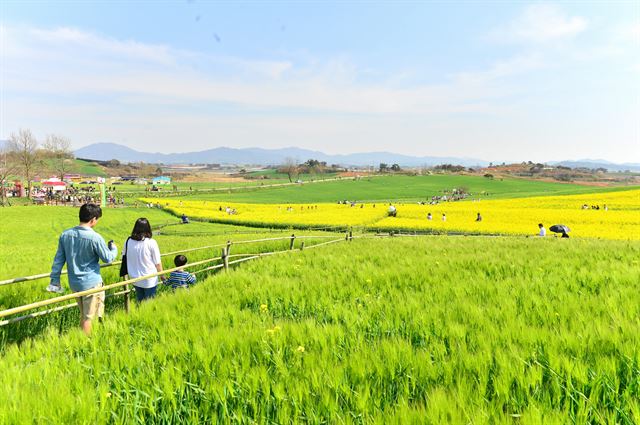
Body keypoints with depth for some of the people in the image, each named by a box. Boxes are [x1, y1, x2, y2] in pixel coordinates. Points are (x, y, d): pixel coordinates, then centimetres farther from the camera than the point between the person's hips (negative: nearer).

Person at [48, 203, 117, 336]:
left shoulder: (65, 234, -1)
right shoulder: (95, 237, -20)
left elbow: (59, 259, 5)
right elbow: (108, 258, -9)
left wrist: (55, 281, 11)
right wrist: (114, 248, 11)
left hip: (74, 283, 6)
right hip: (91, 283, -6)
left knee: (83, 314, 22)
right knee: (88, 317, 6)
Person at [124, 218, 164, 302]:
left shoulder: (128, 242, -6)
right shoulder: (151, 242, -16)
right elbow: (157, 263, -10)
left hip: (135, 278, 4)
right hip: (149, 279, -4)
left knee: (140, 301, 20)